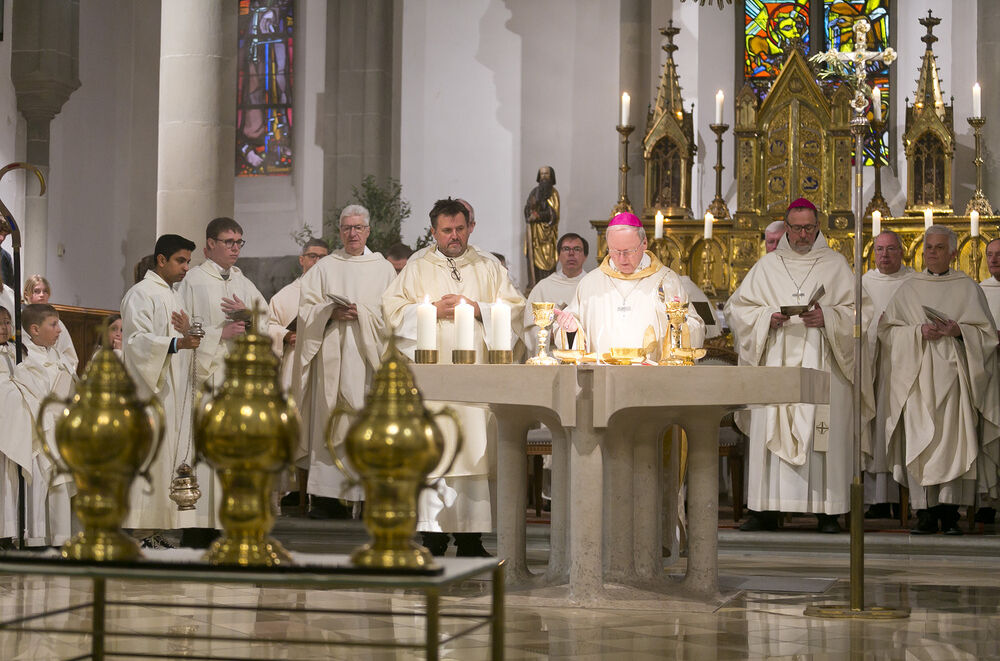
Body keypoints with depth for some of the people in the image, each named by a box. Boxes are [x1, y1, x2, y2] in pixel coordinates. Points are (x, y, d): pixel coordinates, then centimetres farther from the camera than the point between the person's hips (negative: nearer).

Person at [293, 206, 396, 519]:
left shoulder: (384, 269, 12)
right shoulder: (325, 267, 13)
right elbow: (307, 308, 6)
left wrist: (360, 313, -9)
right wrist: (332, 313, -11)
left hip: (369, 353, 0)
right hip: (333, 355, 0)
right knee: (328, 419, -6)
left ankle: (368, 494, -4)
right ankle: (323, 495, -5)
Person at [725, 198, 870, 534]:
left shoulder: (836, 264, 10)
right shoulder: (767, 266, 13)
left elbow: (855, 311, 4)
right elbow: (737, 307, 10)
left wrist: (826, 317, -14)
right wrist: (768, 317, -8)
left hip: (821, 363, -1)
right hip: (777, 362, 1)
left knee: (824, 430, -6)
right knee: (770, 429, -5)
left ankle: (827, 510, -3)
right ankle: (766, 509, -3)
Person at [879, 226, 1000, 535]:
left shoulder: (968, 288, 10)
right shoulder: (908, 289, 13)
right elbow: (887, 330, 7)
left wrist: (958, 330, -12)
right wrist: (919, 331, -10)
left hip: (953, 374, -1)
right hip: (918, 377, 1)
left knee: (953, 438, -9)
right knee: (919, 439, -7)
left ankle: (950, 511, -5)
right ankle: (925, 512, -5)